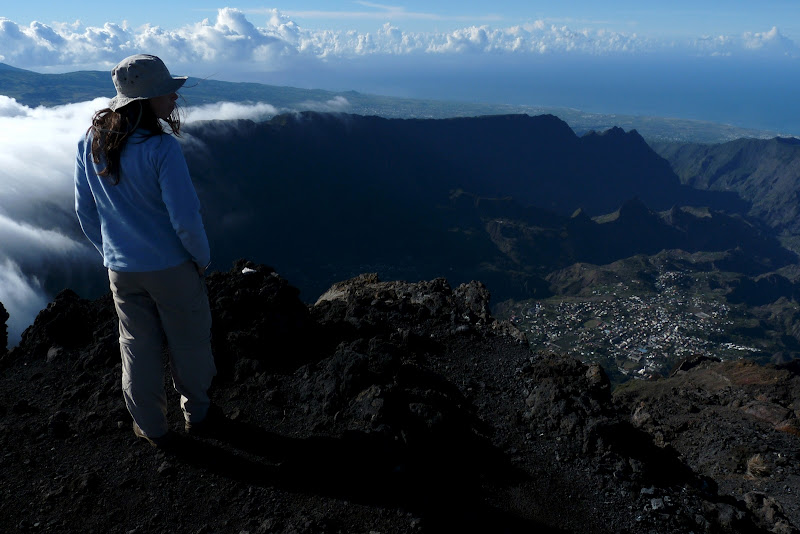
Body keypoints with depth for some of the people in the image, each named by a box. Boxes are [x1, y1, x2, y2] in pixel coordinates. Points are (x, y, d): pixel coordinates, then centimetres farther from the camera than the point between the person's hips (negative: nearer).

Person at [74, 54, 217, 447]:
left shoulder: (91, 142, -4)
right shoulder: (161, 148, -23)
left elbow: (85, 211, 5)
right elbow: (186, 218, -22)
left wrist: (110, 252, 18)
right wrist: (203, 258, -5)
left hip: (121, 271, 5)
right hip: (172, 267, -5)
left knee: (139, 347, 18)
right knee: (188, 342, 16)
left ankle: (151, 428, 34)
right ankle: (195, 411, 37)